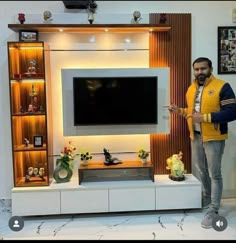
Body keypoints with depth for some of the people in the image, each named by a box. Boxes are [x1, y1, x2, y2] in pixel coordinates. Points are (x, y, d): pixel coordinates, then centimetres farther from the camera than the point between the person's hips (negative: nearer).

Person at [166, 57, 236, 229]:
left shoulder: (222, 87, -13)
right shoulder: (191, 88, 10)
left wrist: (205, 117, -25)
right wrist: (179, 110, 4)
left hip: (214, 138, -7)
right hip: (195, 137, 7)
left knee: (214, 174, 1)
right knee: (199, 172, 17)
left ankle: (214, 211, 12)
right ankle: (206, 200, 37)